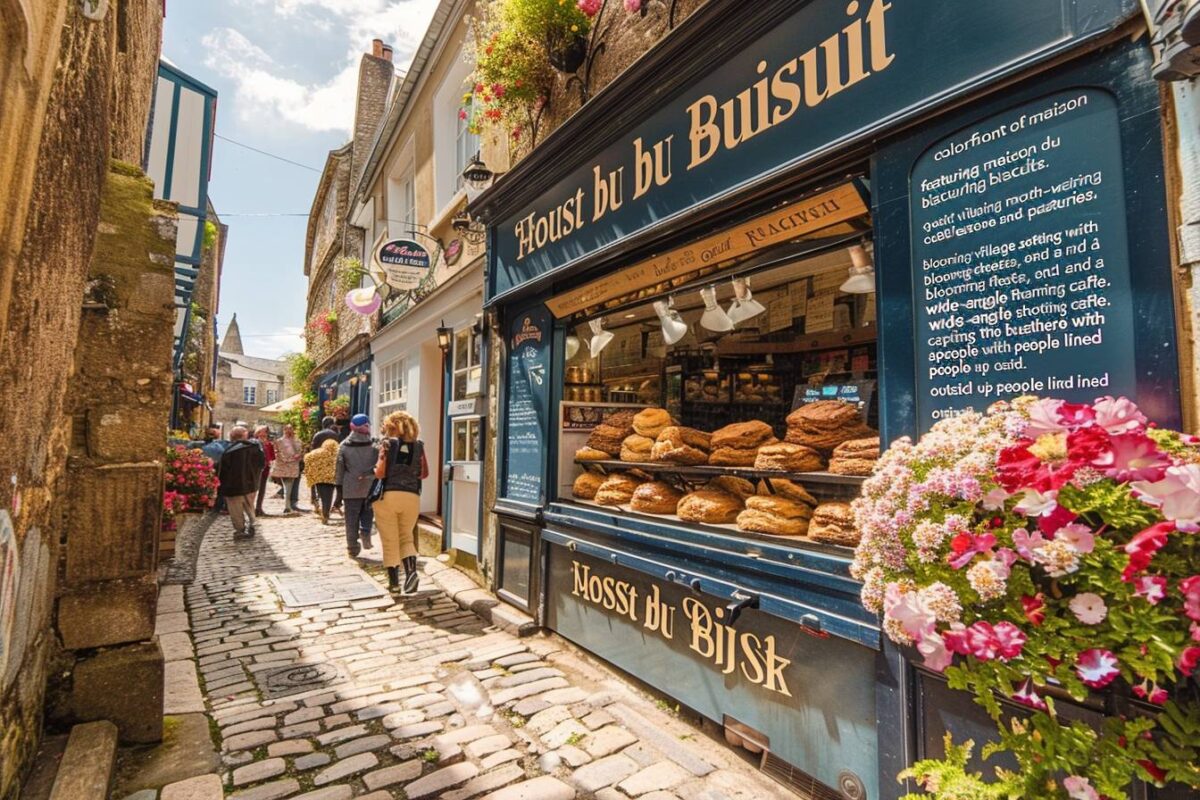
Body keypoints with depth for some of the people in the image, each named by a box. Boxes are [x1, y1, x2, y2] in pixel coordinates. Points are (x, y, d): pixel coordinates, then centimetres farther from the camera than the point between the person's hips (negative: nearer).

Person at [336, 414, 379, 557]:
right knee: (367, 513, 19)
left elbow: (339, 468, 4)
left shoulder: (343, 446, 0)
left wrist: (339, 487, 10)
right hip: (369, 488, 0)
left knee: (351, 519, 9)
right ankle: (365, 532, -6)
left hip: (350, 488, 1)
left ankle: (353, 547, 14)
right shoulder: (374, 446, -4)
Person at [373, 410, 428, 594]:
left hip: (388, 495, -3)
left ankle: (393, 579, 15)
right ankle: (411, 571, -4)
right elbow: (424, 473, 7)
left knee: (390, 540, 9)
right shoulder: (418, 445, 5)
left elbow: (380, 473, -10)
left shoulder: (388, 443, -3)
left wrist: (374, 469, 12)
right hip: (412, 496, 3)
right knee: (406, 537, 16)